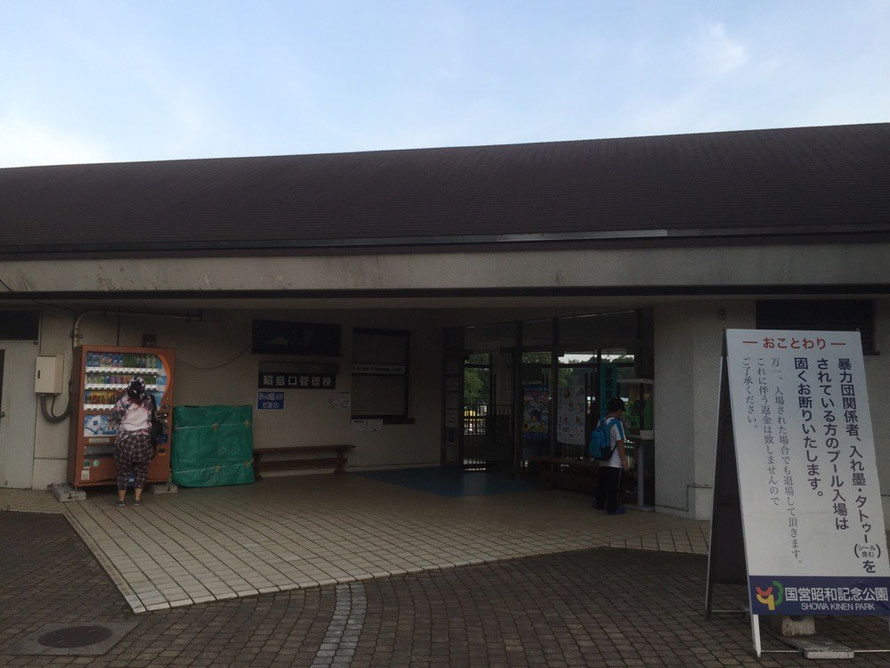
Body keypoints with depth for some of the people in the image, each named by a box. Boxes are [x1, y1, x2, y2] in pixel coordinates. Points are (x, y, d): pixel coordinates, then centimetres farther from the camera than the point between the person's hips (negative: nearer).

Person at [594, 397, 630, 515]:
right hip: (615, 462, -7)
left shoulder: (600, 421, 5)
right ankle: (612, 508, 8)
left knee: (602, 483, 19)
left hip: (603, 461, 7)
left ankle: (599, 503, 33)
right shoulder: (617, 423, -17)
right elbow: (620, 443, -18)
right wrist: (624, 461, -15)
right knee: (613, 486, 2)